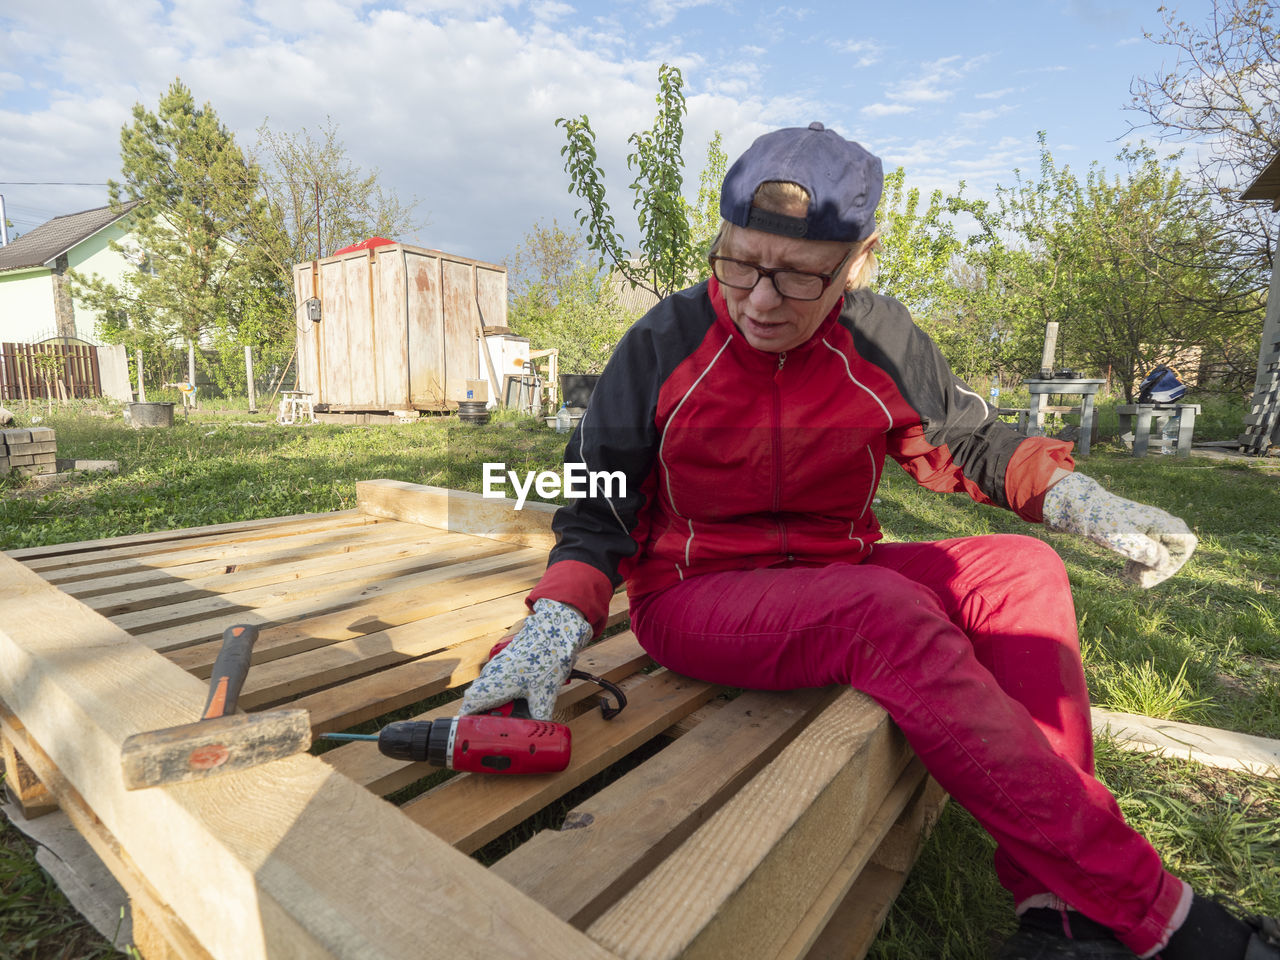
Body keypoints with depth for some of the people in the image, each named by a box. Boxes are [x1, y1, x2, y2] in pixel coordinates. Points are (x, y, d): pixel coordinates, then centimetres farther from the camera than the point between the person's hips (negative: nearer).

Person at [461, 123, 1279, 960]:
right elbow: (595, 507, -6)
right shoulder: (664, 344, -10)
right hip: (693, 597, -4)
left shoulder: (881, 341, -3)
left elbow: (965, 439, 12)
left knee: (1021, 572, -14)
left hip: (832, 586, 5)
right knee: (890, 615, -31)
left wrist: (1081, 501, -5)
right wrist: (555, 625, -21)